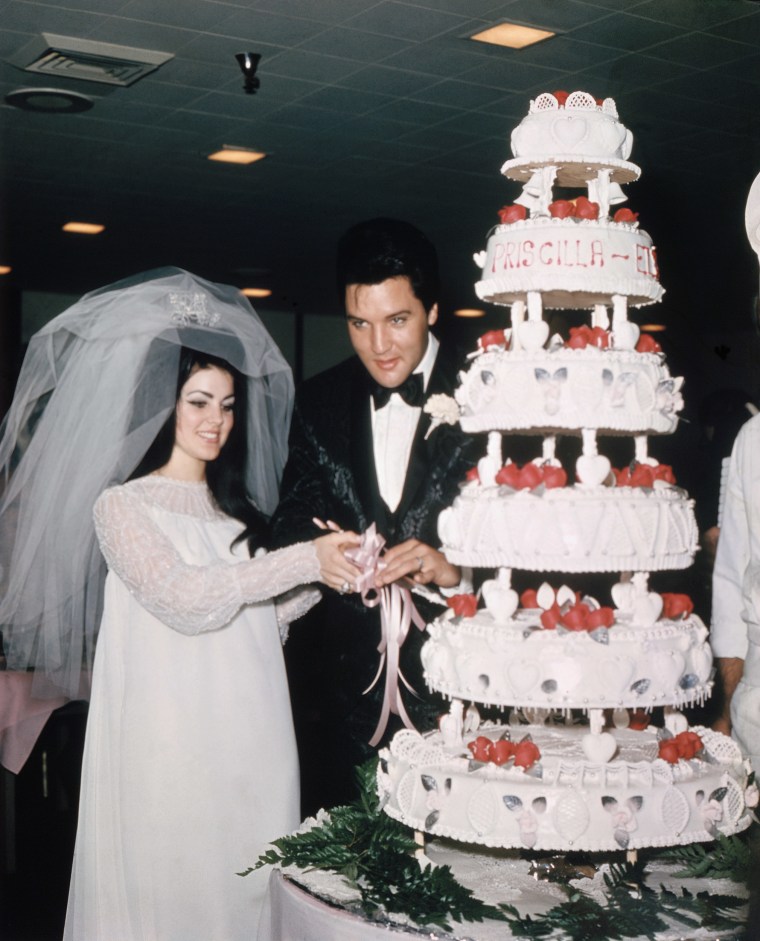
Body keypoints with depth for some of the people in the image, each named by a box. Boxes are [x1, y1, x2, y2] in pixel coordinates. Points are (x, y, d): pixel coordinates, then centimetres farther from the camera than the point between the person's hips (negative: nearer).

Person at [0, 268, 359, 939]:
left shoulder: (235, 508, 15)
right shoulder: (121, 505, -3)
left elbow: (255, 621, 13)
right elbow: (183, 597, -17)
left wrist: (325, 572, -2)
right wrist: (303, 561, -19)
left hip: (249, 744, 5)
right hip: (173, 747, -5)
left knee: (247, 883, 6)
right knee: (171, 885, 0)